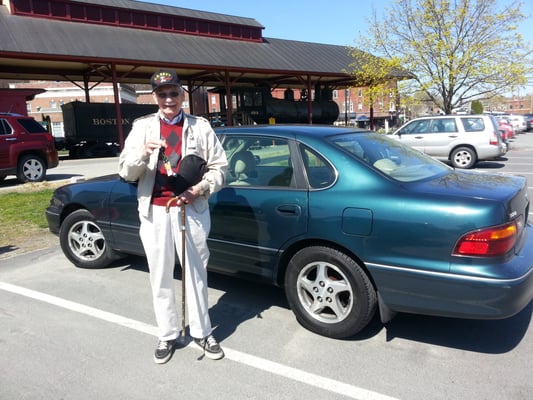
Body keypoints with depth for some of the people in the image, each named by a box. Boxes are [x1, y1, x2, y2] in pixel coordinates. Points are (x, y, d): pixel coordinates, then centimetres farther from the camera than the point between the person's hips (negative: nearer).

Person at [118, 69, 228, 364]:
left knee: (196, 273, 8)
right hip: (154, 212, 1)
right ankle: (167, 336, 25)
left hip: (191, 210, -1)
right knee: (160, 278, 9)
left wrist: (199, 189, -12)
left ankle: (202, 333, 24)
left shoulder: (200, 127, 5)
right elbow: (125, 172, -1)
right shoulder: (142, 127, 6)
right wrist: (142, 153, -21)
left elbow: (219, 167, 5)